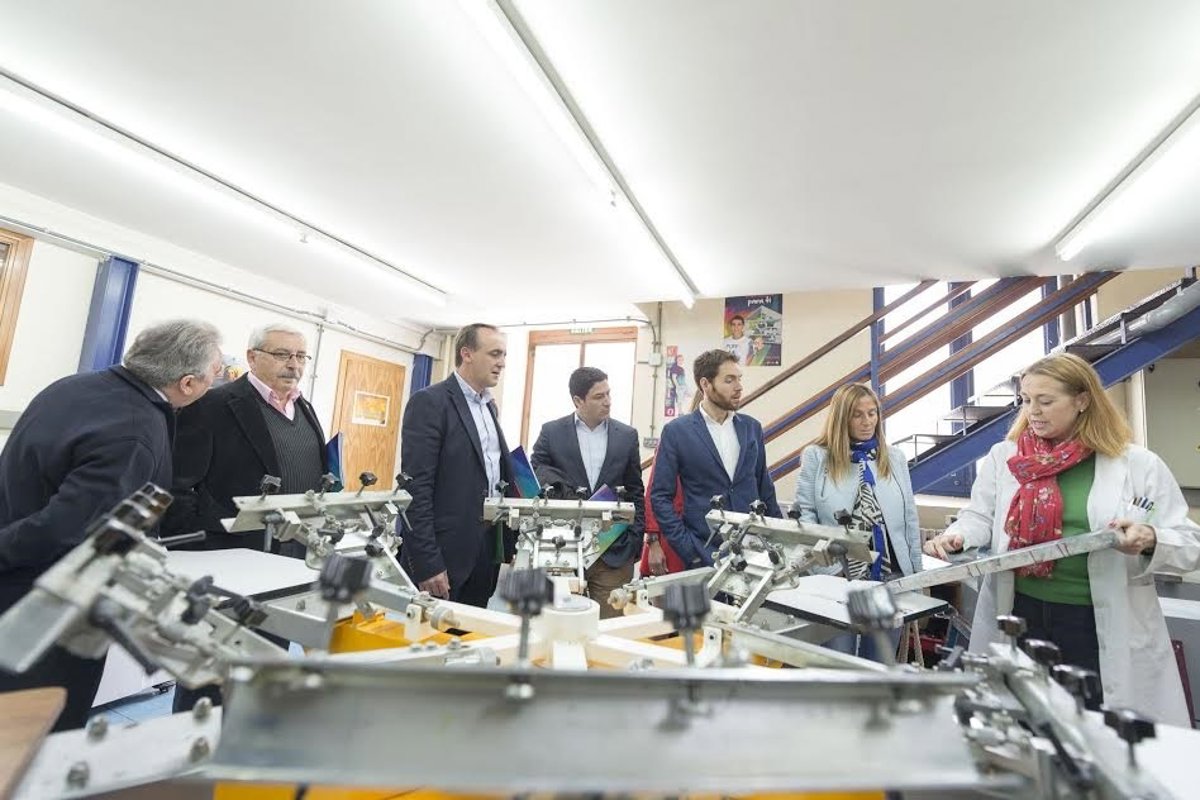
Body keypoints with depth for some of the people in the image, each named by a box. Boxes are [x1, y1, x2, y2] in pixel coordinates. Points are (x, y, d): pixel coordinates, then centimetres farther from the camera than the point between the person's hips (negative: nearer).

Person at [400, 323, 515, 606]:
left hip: (486, 552, 7)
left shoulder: (489, 406, 13)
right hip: (444, 553, -7)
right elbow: (416, 487, -16)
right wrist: (426, 563, -19)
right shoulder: (429, 402, -12)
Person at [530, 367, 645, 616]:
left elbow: (636, 492, 9)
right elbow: (533, 479, 3)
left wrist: (634, 541, 3)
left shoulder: (627, 436, 5)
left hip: (615, 553, 1)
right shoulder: (551, 432, 1)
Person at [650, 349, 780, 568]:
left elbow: (765, 489, 13)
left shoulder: (752, 427, 6)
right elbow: (660, 496, -6)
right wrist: (688, 550, -11)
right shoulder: (677, 431, -7)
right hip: (705, 554, -3)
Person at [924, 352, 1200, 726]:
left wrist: (1149, 539, -21)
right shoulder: (1003, 457, 1)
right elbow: (980, 517, 1)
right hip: (1020, 615, 2)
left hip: (1103, 626, -1)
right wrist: (956, 537, -19)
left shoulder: (1139, 465, -3)